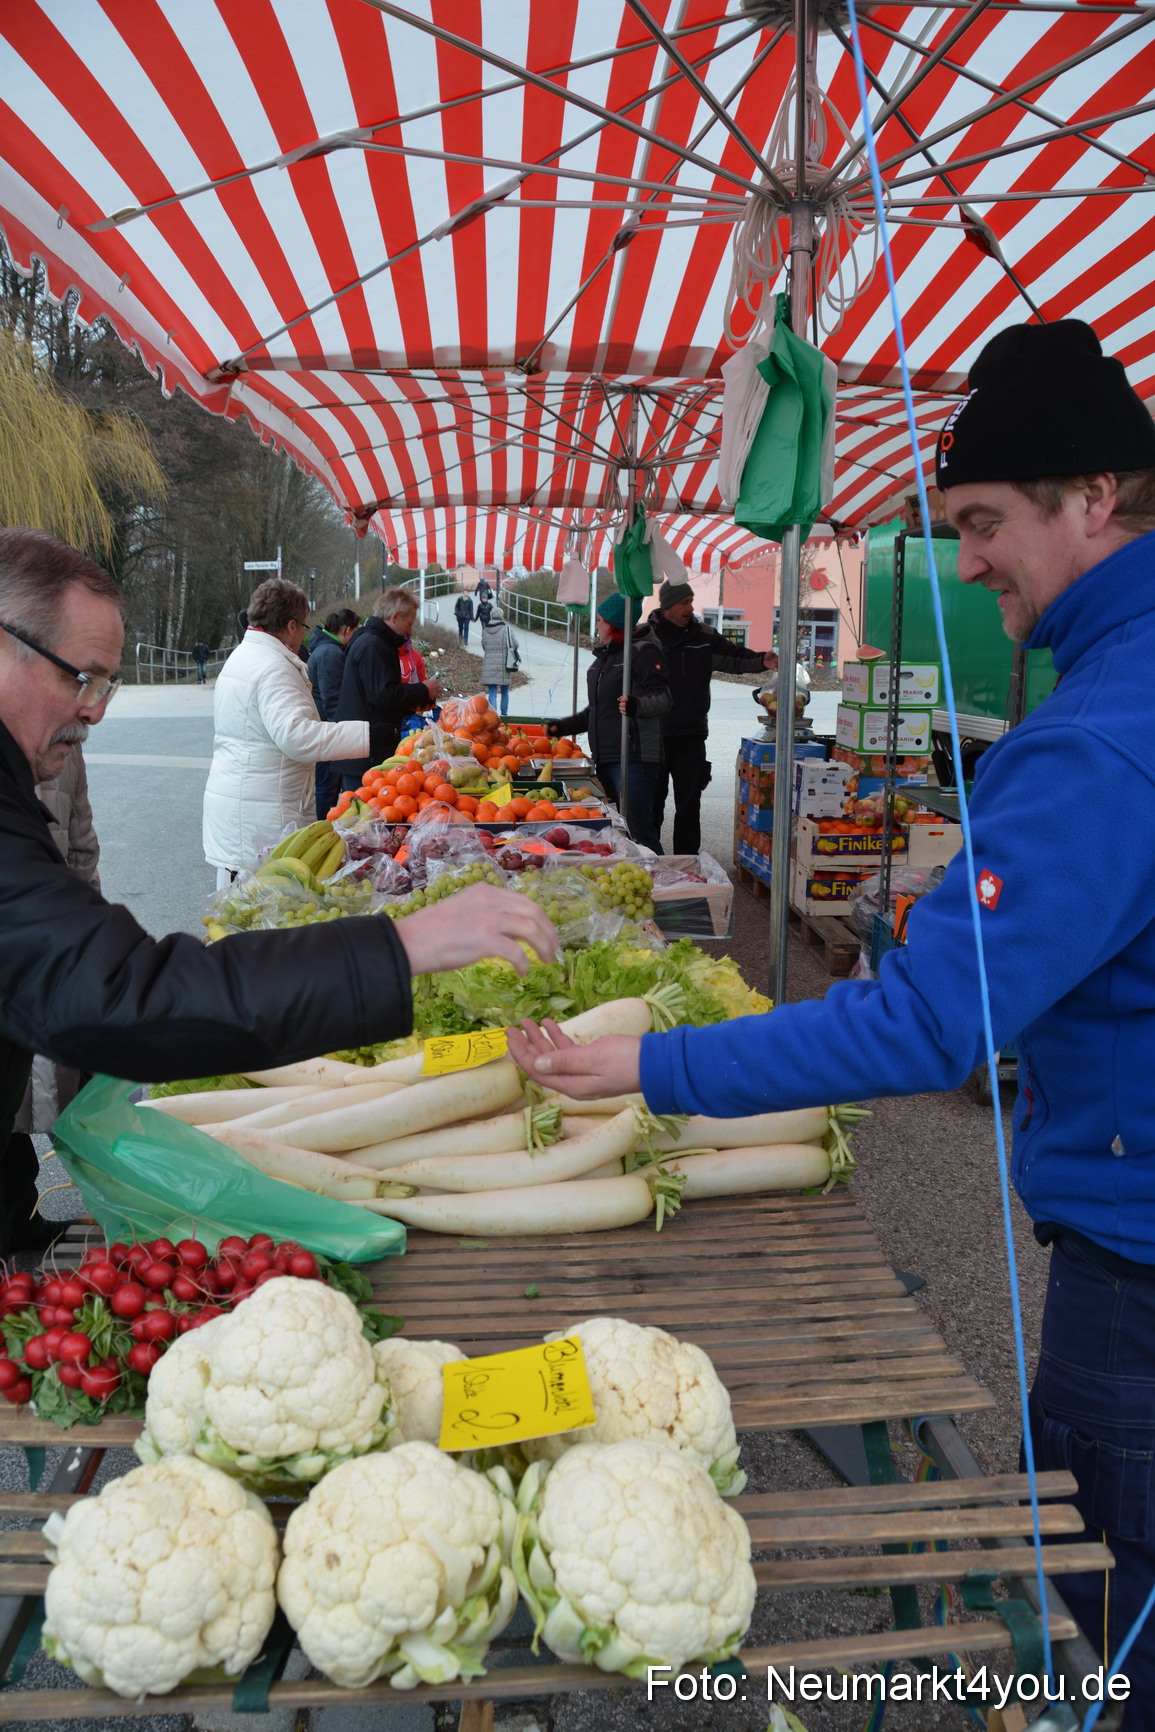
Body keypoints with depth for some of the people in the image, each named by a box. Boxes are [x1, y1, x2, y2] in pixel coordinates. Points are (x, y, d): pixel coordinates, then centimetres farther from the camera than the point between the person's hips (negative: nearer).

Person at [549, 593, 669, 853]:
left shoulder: (643, 652, -7)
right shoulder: (603, 656, 22)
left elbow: (664, 697, -21)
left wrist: (637, 705, -40)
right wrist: (563, 726, 23)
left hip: (634, 757, -9)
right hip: (605, 757, 9)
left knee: (638, 828, -14)